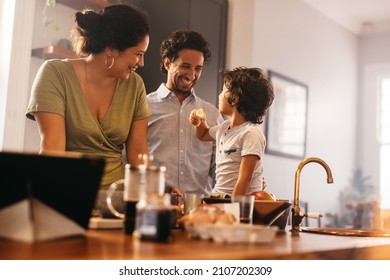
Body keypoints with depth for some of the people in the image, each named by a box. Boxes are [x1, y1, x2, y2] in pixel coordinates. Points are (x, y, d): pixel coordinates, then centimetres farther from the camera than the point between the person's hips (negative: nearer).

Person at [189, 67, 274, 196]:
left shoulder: (251, 133, -13)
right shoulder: (224, 127, 11)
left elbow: (245, 178, -16)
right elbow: (203, 134, 34)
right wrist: (200, 122, 13)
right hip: (218, 195, 7)